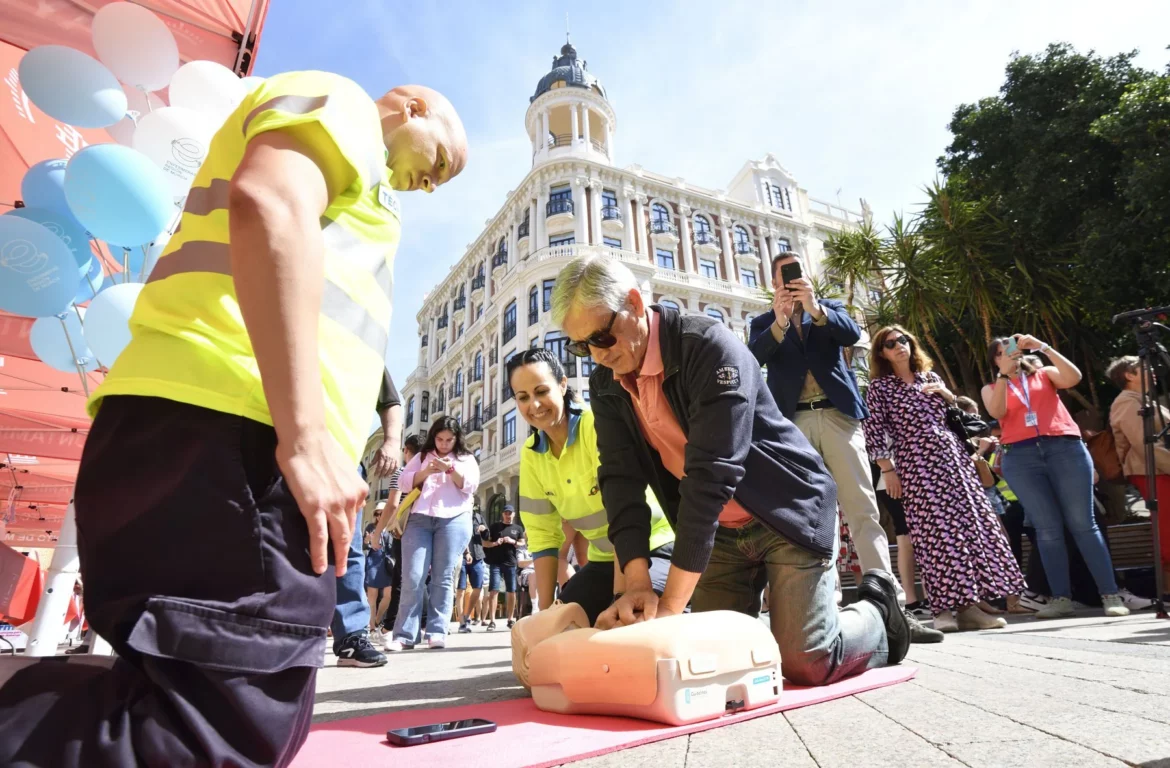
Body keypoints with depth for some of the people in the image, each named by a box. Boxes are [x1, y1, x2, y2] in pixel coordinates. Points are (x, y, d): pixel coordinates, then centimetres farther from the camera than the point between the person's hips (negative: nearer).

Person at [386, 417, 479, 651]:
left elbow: (470, 486, 3)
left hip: (454, 519, -1)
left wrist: (450, 469, -11)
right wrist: (427, 471, -7)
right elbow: (404, 482, 9)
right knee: (412, 577, -7)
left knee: (443, 577, -3)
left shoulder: (466, 459, 17)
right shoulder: (421, 457, 20)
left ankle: (437, 632, 0)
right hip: (419, 519, 1)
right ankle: (404, 634, -3)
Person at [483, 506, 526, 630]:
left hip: (511, 564, 2)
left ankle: (510, 619, 18)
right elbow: (485, 542, 7)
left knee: (511, 592, 6)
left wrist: (512, 541, -9)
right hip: (495, 563, -2)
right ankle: (492, 621, -10)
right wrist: (495, 543, -13)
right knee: (494, 590, -10)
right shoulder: (495, 526, 9)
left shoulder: (518, 529, 14)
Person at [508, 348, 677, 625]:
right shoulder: (530, 455, -2)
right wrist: (545, 608, -3)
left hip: (655, 548, -6)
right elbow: (541, 534, 1)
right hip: (604, 559, 6)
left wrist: (621, 596, -29)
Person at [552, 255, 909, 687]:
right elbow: (620, 478, -9)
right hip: (718, 530, 6)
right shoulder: (606, 384, -4)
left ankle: (877, 613, 22)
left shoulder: (709, 347, -26)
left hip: (789, 510, -5)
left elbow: (711, 474, -31)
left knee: (805, 663, -9)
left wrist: (672, 603, -30)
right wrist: (637, 580, -23)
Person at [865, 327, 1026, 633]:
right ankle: (945, 608, -5)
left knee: (968, 523, 0)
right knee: (934, 530, -9)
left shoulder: (931, 377, 17)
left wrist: (947, 394, 3)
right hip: (916, 463, -5)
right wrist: (888, 471, -11)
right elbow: (874, 432, -5)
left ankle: (968, 604, 7)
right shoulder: (879, 387, 1)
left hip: (952, 456, 5)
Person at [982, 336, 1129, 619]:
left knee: (1083, 523, -4)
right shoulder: (991, 389, 18)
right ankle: (1061, 597, -1)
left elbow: (1074, 377, -1)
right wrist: (1004, 373, -8)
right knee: (1047, 528, -3)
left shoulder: (1044, 374, 19)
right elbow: (997, 412, -3)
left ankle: (1110, 594, 0)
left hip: (1064, 448, 0)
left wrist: (1042, 346, -5)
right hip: (1020, 457, 0)